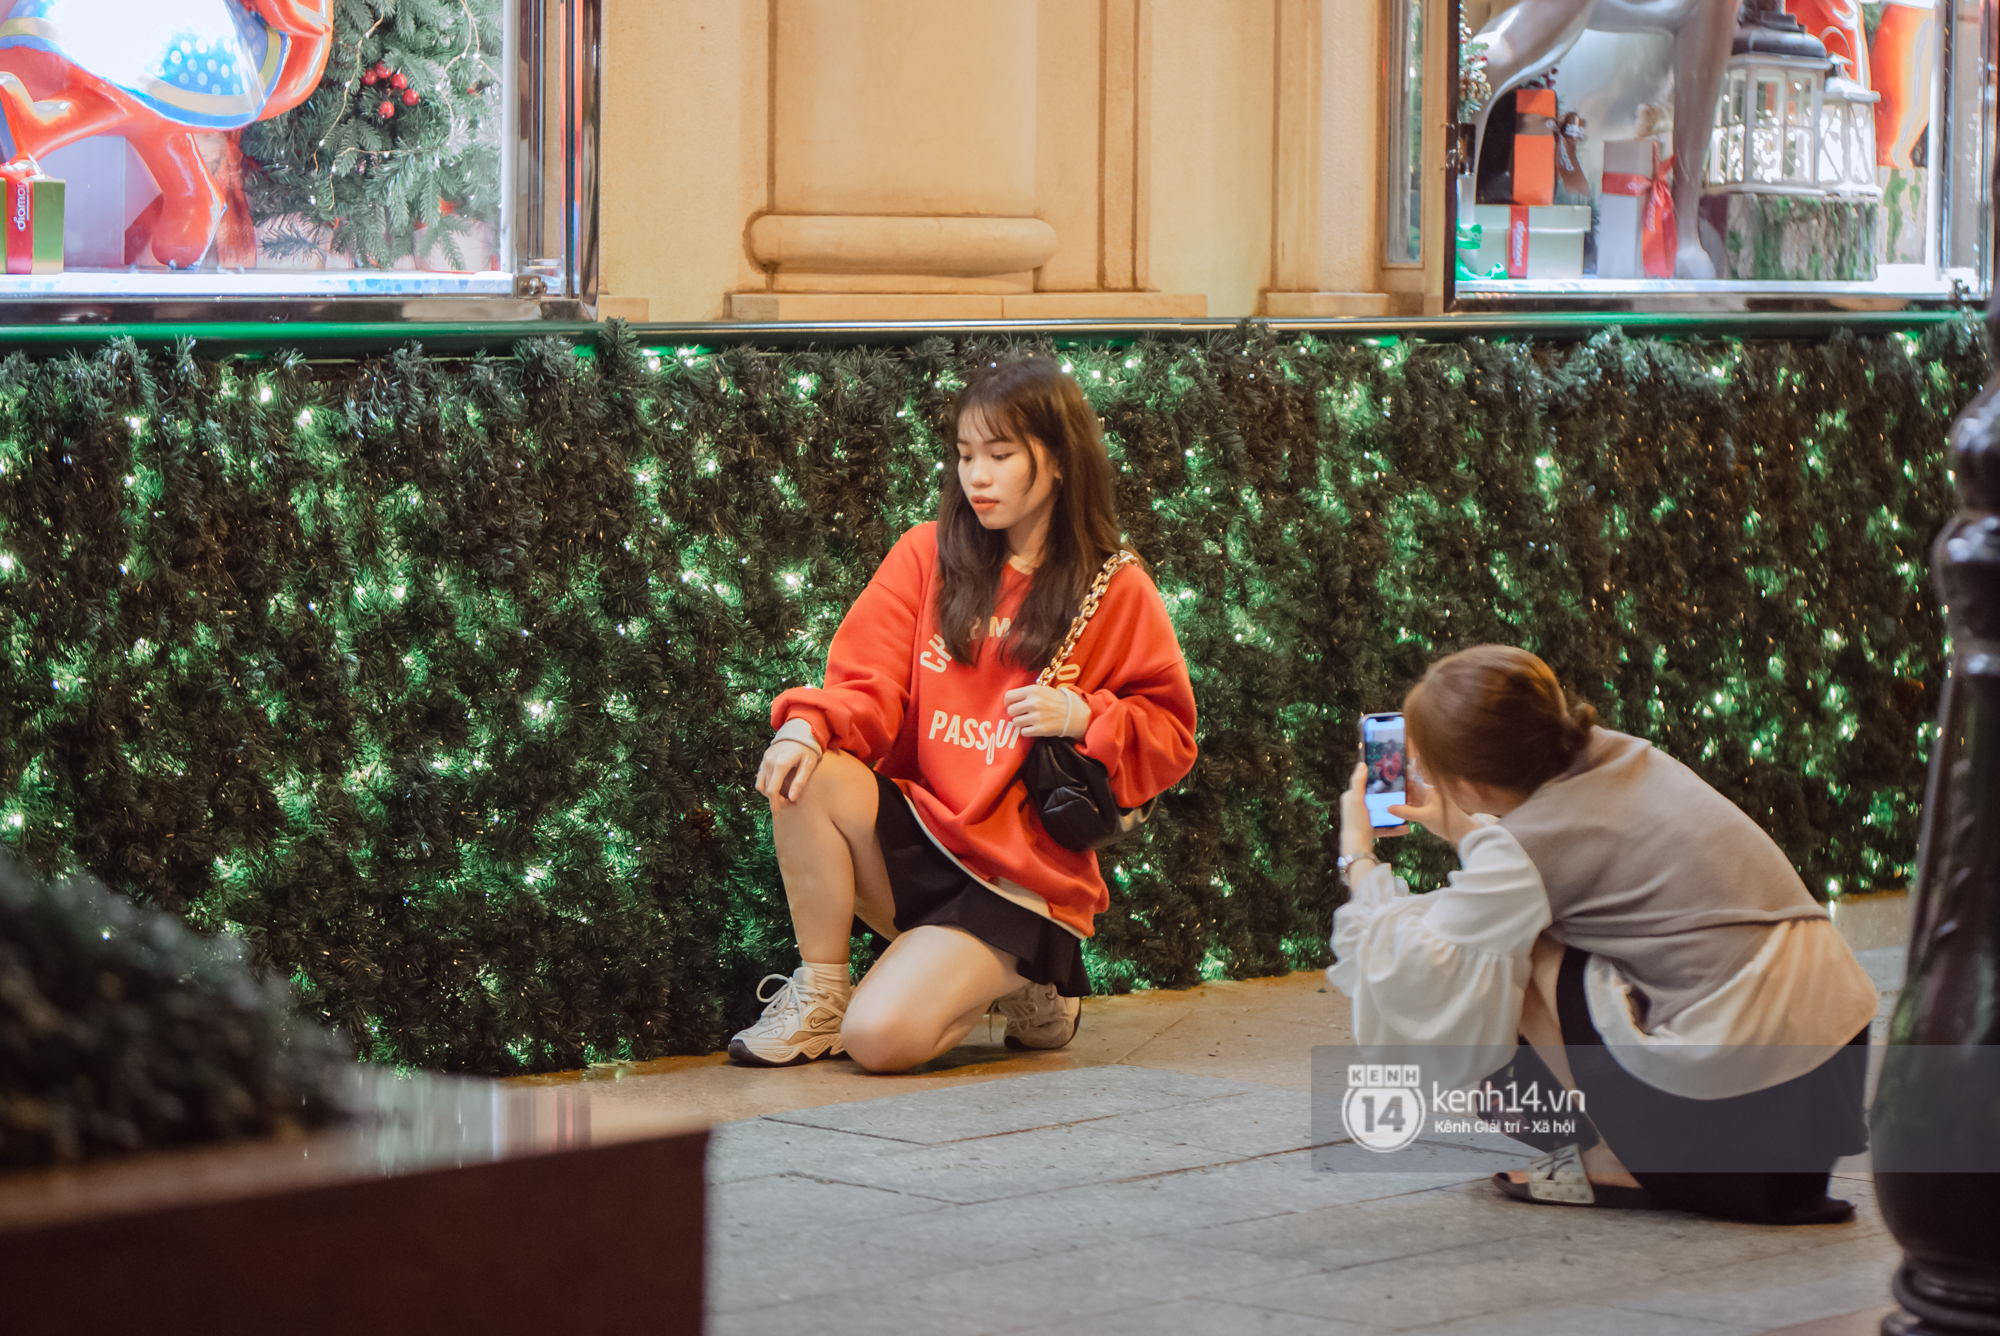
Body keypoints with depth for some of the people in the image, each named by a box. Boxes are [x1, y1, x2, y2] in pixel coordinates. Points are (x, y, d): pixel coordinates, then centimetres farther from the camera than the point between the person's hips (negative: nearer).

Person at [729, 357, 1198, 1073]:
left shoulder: (1117, 592, 0)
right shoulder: (928, 555, 6)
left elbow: (1169, 735, 4)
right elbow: (868, 685, -1)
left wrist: (1084, 718, -15)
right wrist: (807, 725, -23)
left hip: (1022, 876, -4)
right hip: (918, 835, 4)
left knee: (880, 1038, -24)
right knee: (806, 779, -29)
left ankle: (1022, 983, 9)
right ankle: (818, 993, -7)